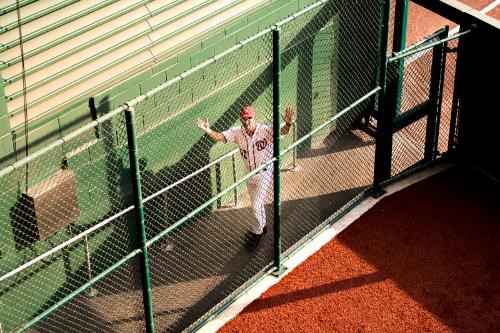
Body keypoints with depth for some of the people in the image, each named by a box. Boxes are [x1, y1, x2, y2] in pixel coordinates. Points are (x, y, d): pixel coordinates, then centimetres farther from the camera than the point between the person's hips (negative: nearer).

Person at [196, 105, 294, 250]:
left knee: (257, 205, -6)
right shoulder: (237, 132, -11)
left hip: (265, 173, -5)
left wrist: (288, 124, -60)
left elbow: (282, 132, -37)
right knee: (256, 204, 22)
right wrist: (208, 131, -38)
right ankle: (262, 227, 46)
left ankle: (257, 232, 18)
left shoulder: (265, 130, -23)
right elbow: (220, 137, -18)